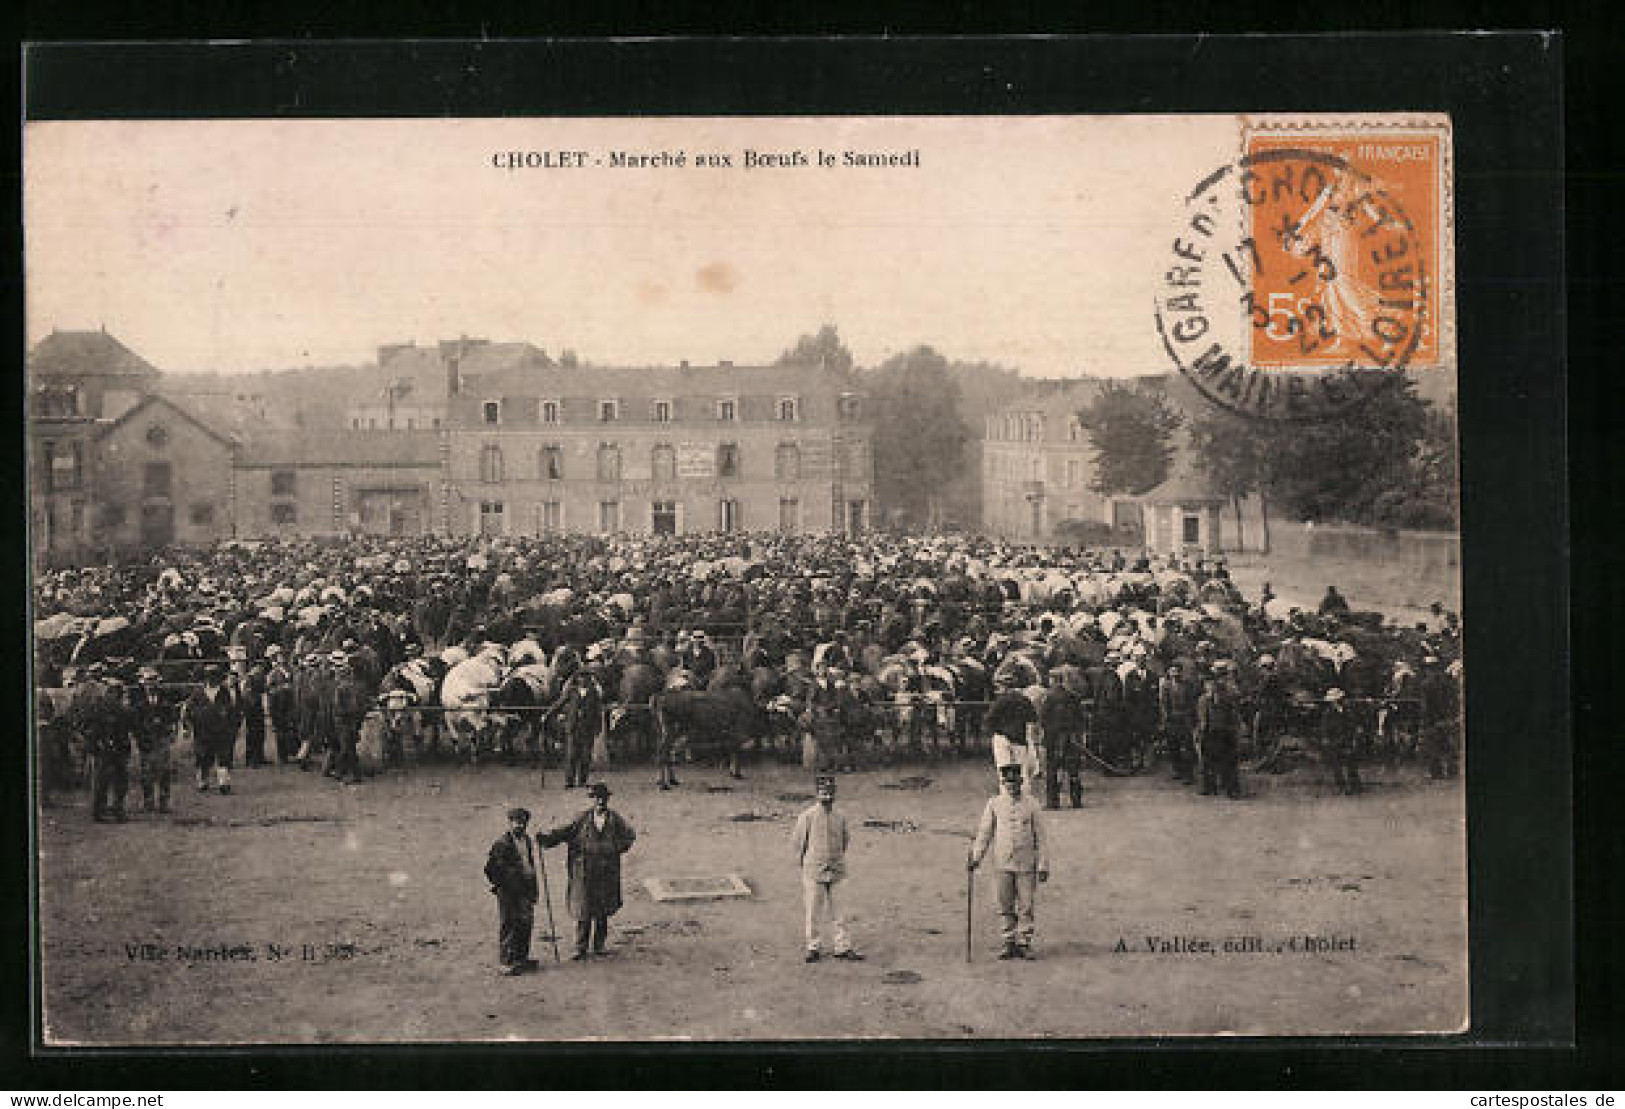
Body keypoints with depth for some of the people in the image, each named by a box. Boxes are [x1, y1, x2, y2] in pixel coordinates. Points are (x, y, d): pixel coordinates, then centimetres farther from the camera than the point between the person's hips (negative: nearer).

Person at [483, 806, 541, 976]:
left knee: (526, 924, 11)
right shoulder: (502, 843, -12)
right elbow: (490, 868, -11)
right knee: (508, 926, -4)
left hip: (526, 890, 7)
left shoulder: (528, 841, 12)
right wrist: (501, 884, -9)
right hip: (508, 892, -7)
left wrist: (533, 890, 18)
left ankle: (522, 957, 23)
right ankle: (507, 963, 0)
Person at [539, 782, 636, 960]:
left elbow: (630, 835, 9)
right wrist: (547, 838, -19)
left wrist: (617, 848, -5)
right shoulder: (584, 819, 3)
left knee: (602, 911, 7)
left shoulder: (615, 819, 6)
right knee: (583, 911, -2)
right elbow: (565, 831, -4)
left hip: (607, 872, 1)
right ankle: (580, 948, 2)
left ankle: (599, 945, 19)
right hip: (584, 872, -1)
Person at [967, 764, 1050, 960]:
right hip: (1002, 865, 1)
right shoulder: (994, 804, 6)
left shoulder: (1030, 806, 3)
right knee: (1005, 907, 3)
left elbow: (1040, 838, 3)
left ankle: (1024, 944, 6)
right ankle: (1009, 944, 10)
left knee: (1025, 907, 0)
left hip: (1026, 865, -1)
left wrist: (1043, 866, -2)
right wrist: (975, 858, -5)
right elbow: (984, 833, 5)